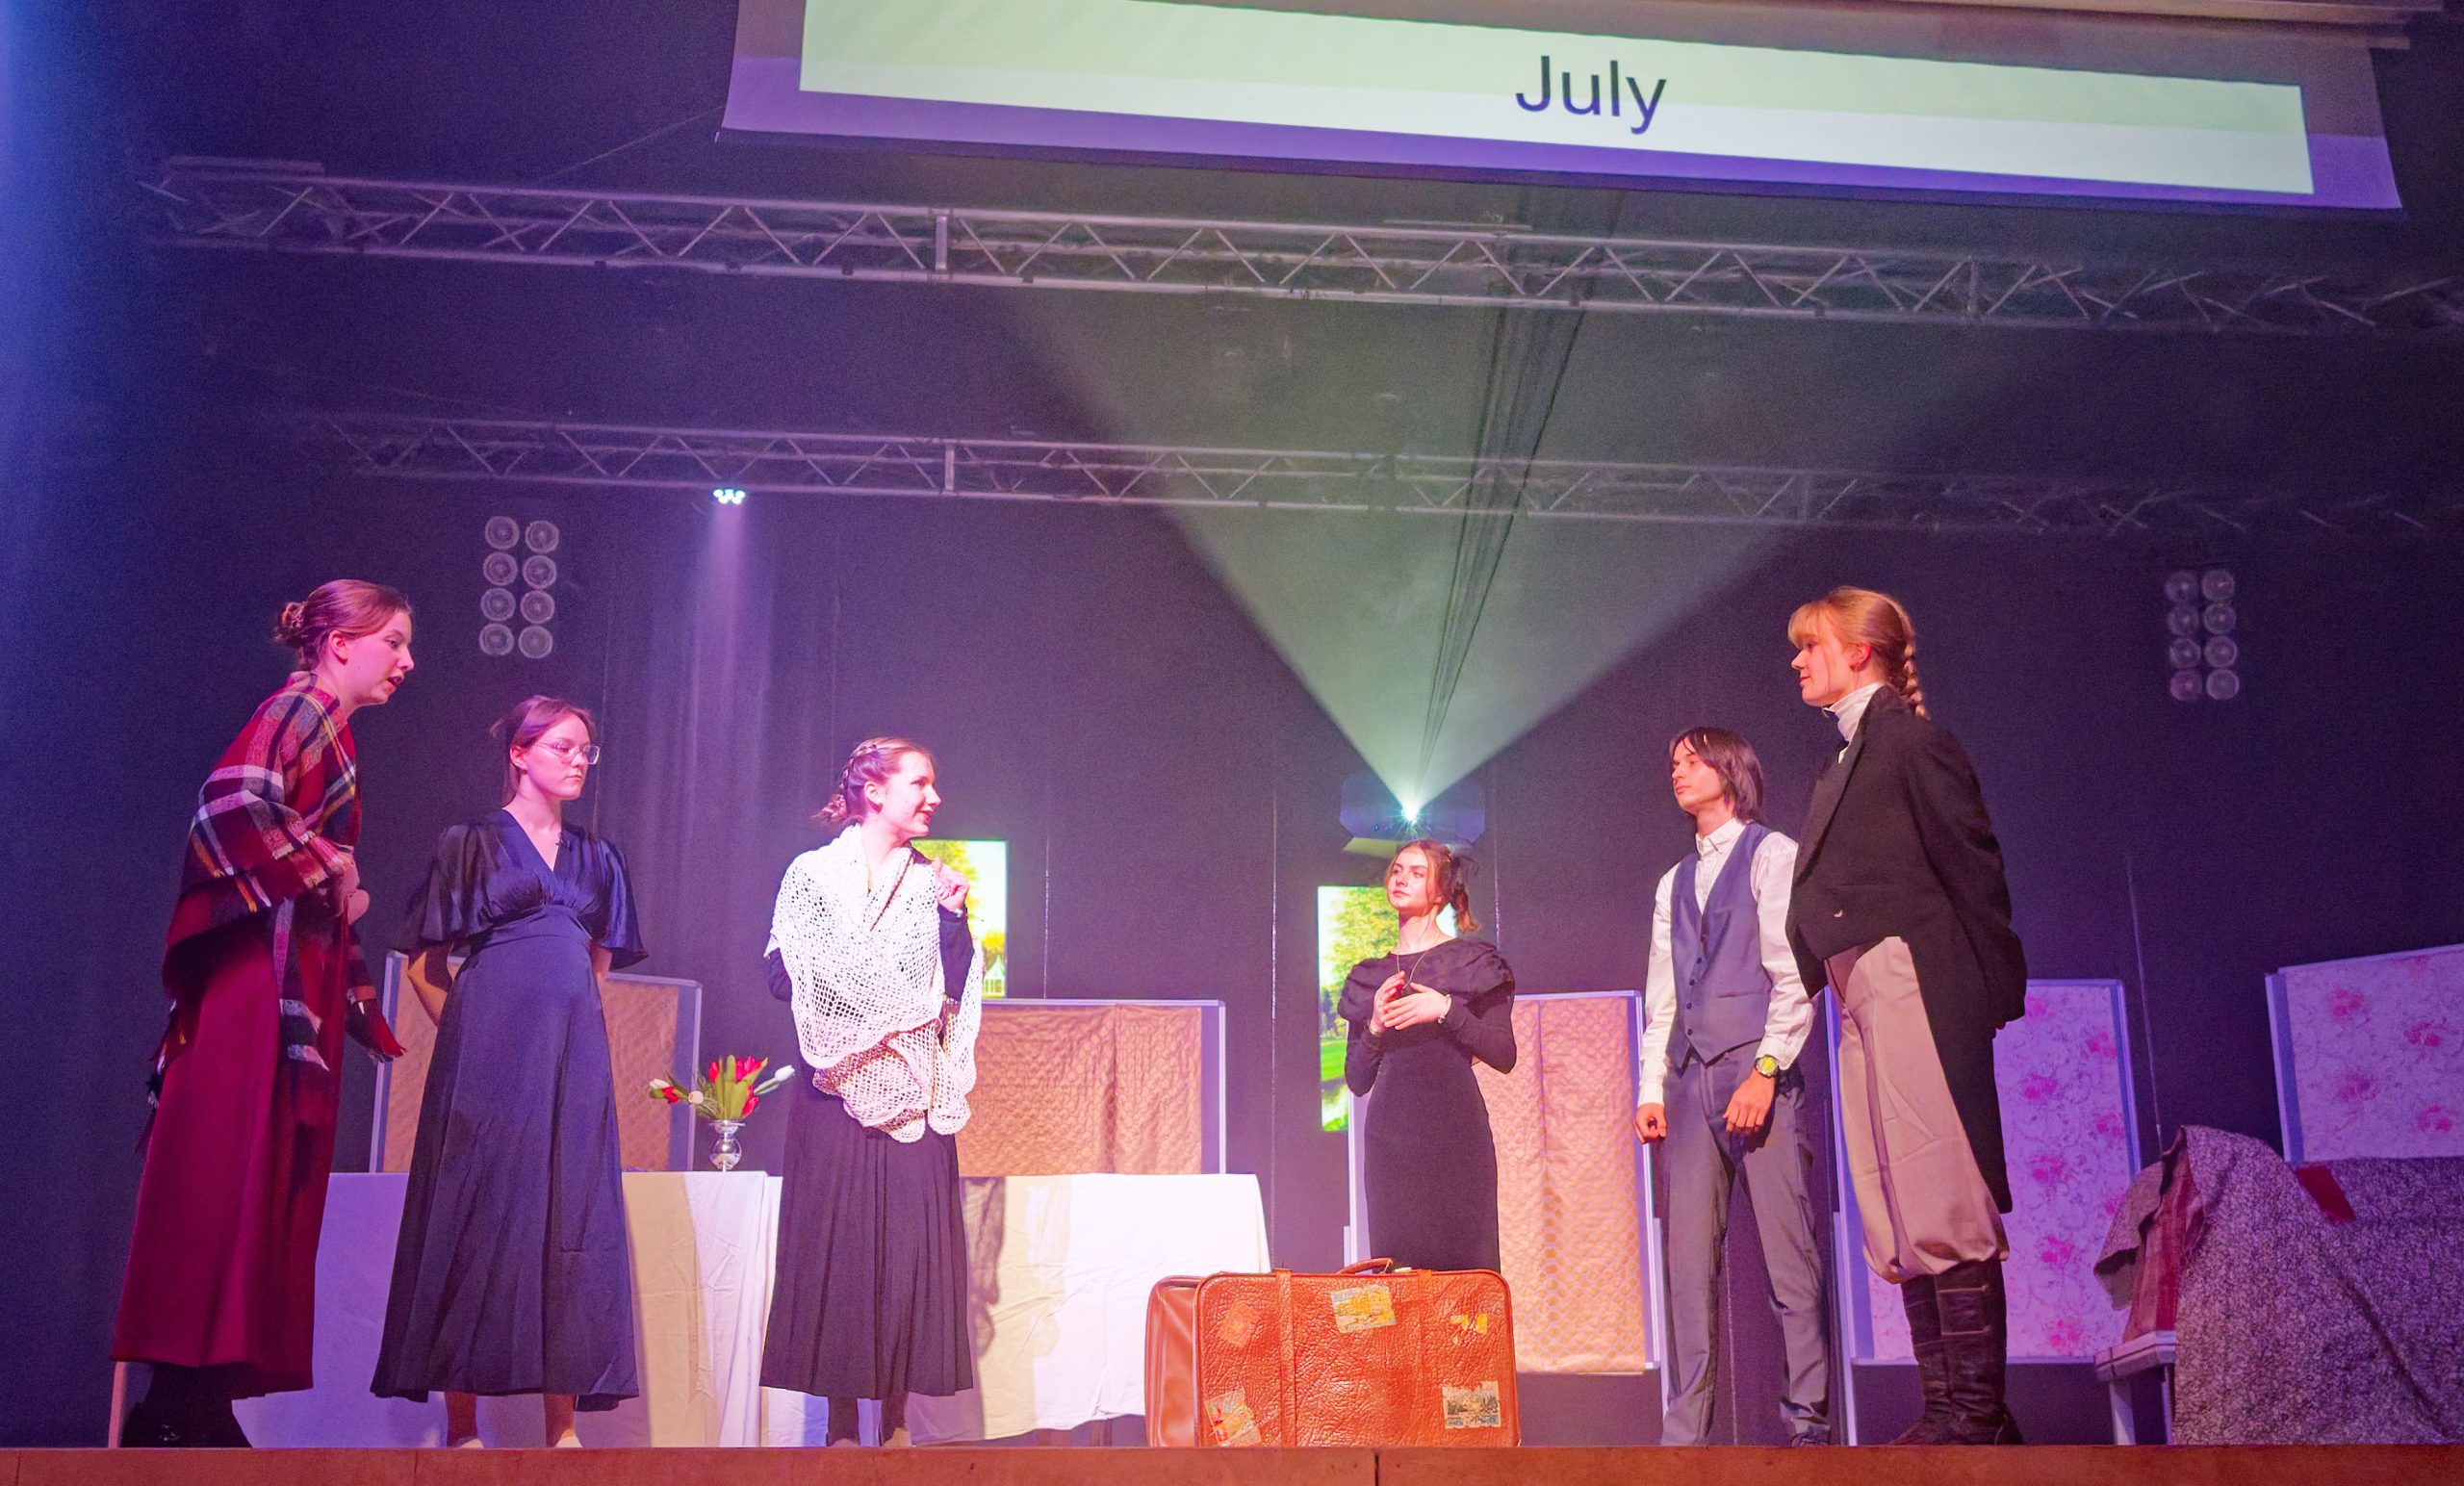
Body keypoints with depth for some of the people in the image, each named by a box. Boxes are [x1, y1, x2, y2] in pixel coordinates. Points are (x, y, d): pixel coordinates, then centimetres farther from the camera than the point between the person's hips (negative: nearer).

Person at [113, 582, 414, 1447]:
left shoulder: (332, 729, 22)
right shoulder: (299, 709, -5)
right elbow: (235, 801, -25)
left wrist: (356, 1002, 19)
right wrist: (326, 877, -13)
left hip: (300, 990, 9)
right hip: (262, 977, -9)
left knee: (268, 1187, 7)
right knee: (227, 1176, -10)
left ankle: (196, 1405, 10)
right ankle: (182, 1404, -7)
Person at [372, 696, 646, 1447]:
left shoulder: (596, 857, 17)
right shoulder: (473, 843, 4)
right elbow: (426, 964, 3)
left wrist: (566, 1023, 12)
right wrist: (469, 1031, -2)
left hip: (574, 1056, 4)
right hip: (490, 1051, -4)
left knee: (573, 1220, 0)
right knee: (479, 1216, -5)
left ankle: (562, 1424, 3)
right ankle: (462, 1423, 0)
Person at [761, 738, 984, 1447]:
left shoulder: (935, 881, 12)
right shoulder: (814, 872, 6)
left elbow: (954, 990, 2)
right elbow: (783, 978, -3)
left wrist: (952, 915, -9)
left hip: (913, 1088, 2)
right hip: (837, 1083, -2)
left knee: (909, 1241, -1)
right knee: (836, 1240, -3)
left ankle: (896, 1416, 6)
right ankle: (842, 1420, 5)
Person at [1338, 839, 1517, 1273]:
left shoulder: (1473, 962, 6)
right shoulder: (1370, 976, 16)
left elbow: (1504, 1057, -3)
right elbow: (1356, 1080, 14)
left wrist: (1447, 1009, -14)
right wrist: (1374, 1026, -2)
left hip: (1454, 1132, -3)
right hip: (1390, 1137, 3)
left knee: (1460, 1265, -8)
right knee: (1396, 1265, -1)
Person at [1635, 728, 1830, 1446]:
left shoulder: (1773, 855, 4)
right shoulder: (1674, 883, 22)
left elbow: (1794, 975, -5)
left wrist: (1765, 1070, -15)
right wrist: (1652, 1087, 9)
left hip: (1761, 1070, -6)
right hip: (1690, 1078, 6)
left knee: (1791, 1259, -6)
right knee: (1689, 1260, 2)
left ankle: (1808, 1420, 0)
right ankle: (1684, 1429, 3)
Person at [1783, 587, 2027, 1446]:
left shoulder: (1910, 739, -3)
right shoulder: (1846, 760, 21)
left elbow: (1971, 861, -7)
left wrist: (1995, 989, -9)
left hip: (1912, 981, -9)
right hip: (1863, 996, 9)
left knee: (1941, 1210, -8)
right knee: (1895, 1220, 8)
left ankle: (1976, 1411, -3)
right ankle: (1948, 1409, 13)